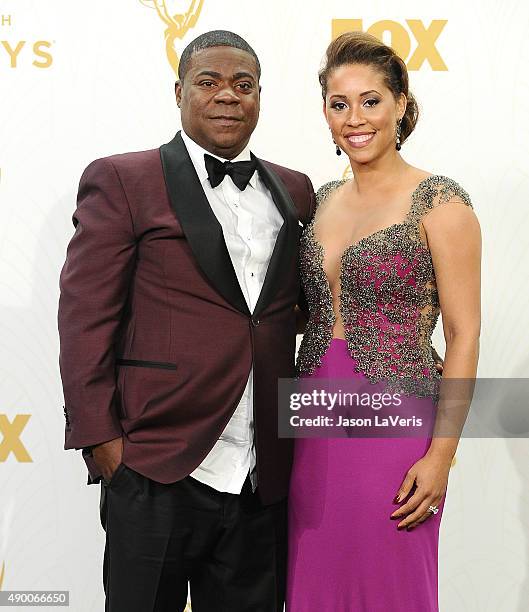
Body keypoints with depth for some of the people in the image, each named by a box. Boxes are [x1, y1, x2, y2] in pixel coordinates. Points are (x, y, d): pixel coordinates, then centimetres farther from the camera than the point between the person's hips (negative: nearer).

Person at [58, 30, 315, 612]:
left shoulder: (295, 191, 12)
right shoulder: (121, 182, -2)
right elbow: (85, 318, -5)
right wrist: (100, 439, -10)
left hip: (265, 479, 4)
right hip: (158, 471, -4)